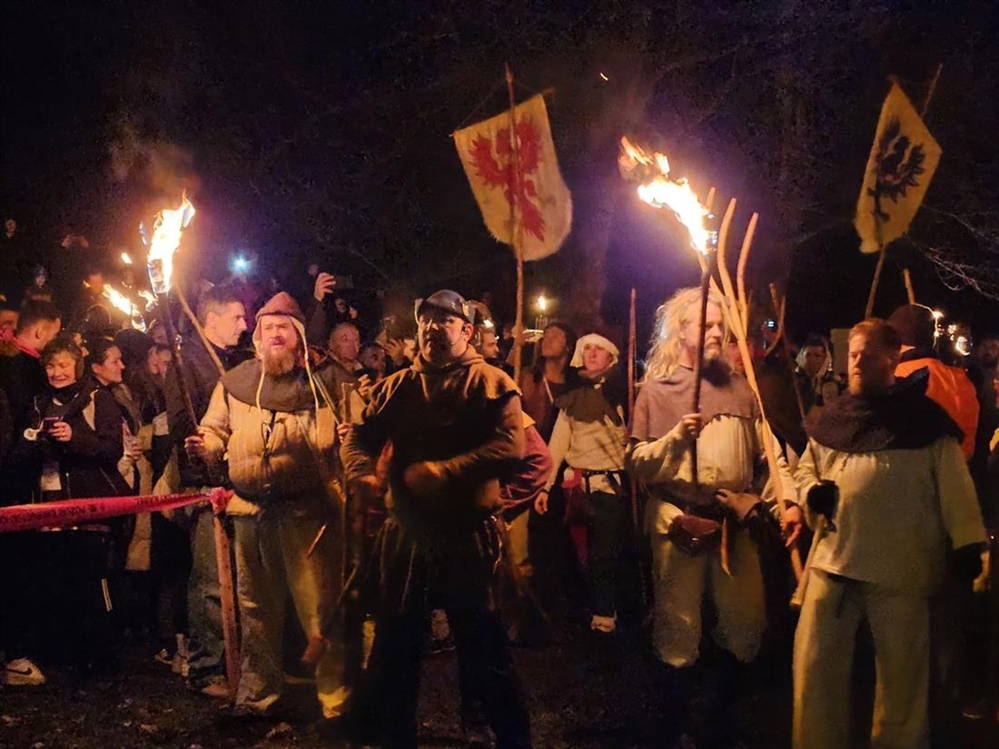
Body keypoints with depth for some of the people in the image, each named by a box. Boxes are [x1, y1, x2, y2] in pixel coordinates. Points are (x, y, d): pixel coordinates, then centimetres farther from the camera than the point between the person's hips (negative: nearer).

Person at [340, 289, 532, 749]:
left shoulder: (491, 383, -3)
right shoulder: (397, 387, 12)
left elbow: (510, 445, -18)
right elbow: (360, 436, 4)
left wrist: (438, 472, -24)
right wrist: (360, 471, -19)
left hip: (468, 534, -5)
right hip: (405, 532, 5)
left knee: (482, 648, 2)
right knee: (395, 644, 14)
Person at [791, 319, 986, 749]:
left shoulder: (924, 417, -1)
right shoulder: (831, 418, 10)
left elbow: (953, 485, -2)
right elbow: (805, 468, 20)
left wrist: (966, 542, -9)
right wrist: (812, 490, -2)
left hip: (899, 565, -3)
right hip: (833, 557, 4)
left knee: (902, 669, 10)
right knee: (814, 662, 5)